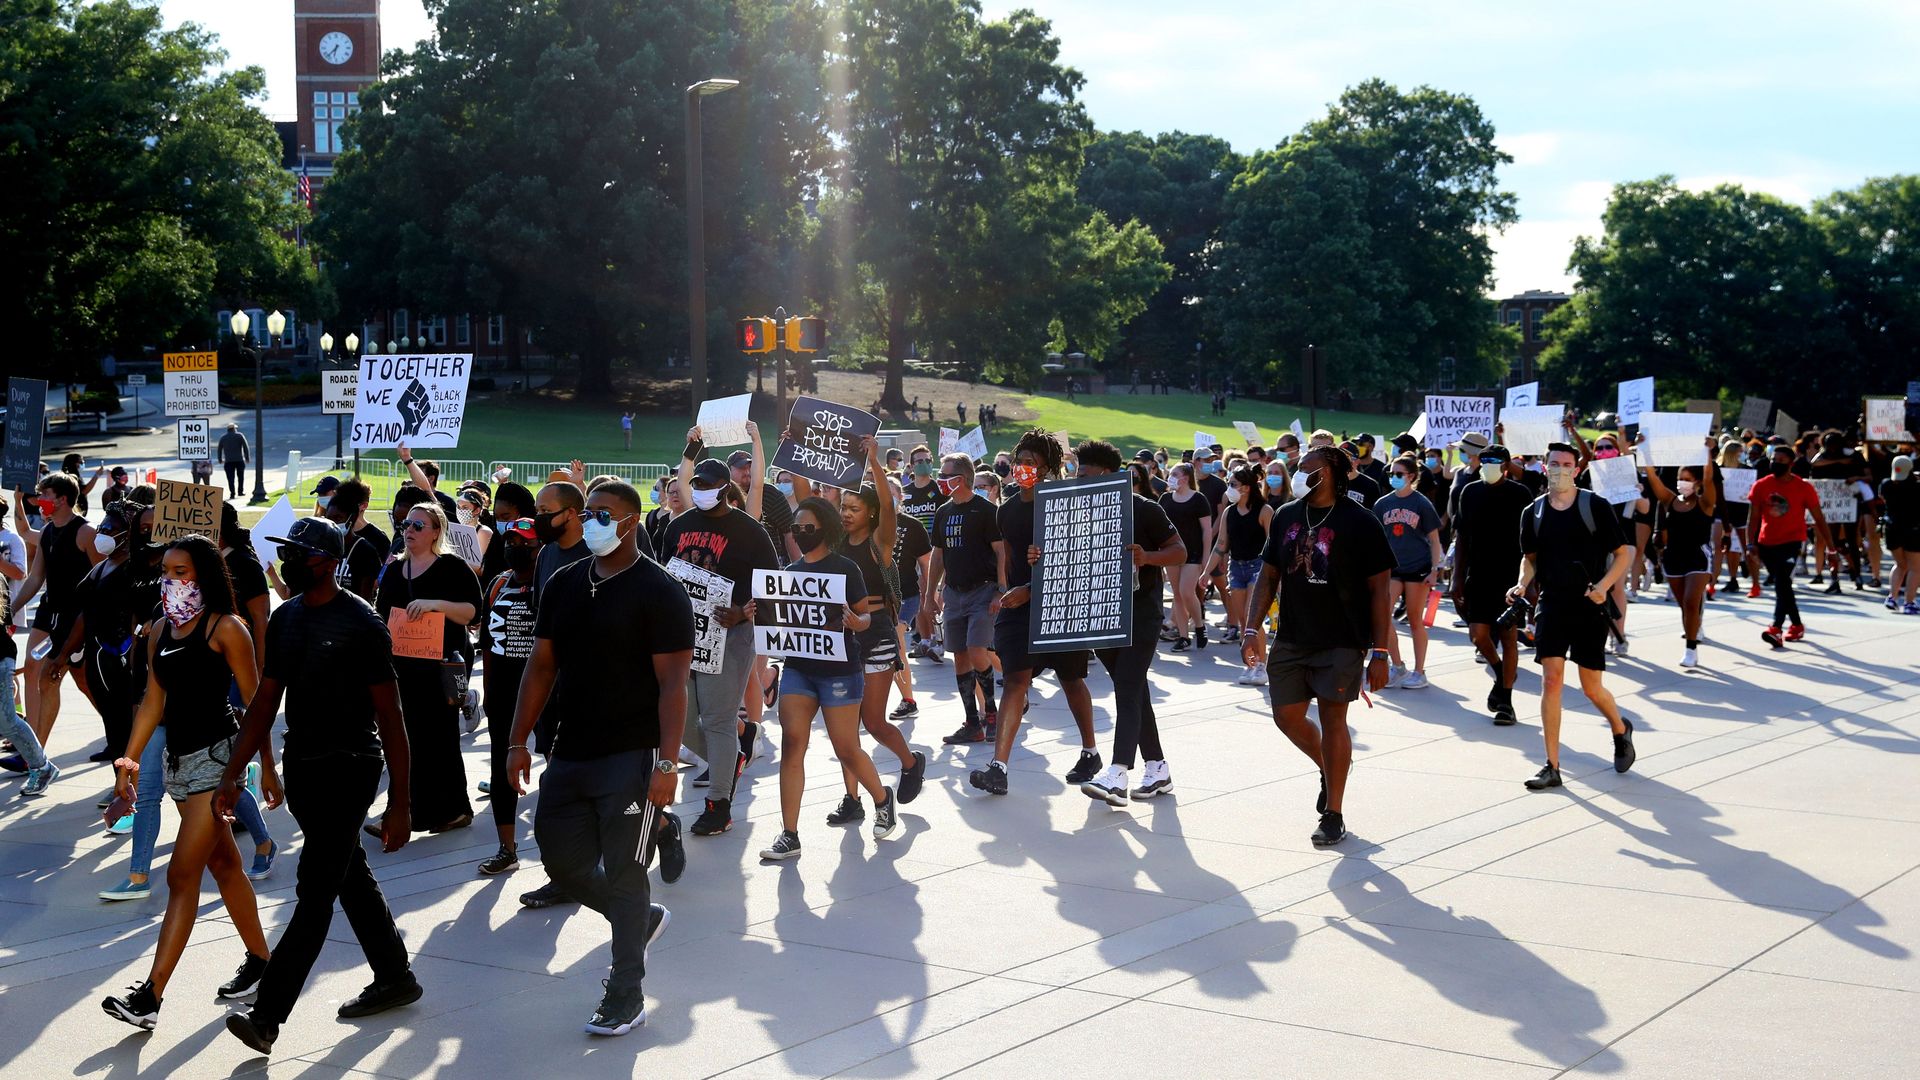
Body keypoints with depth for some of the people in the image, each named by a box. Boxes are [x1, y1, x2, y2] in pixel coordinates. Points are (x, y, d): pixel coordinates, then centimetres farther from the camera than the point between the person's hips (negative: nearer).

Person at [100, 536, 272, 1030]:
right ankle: (259, 961, 29)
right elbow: (153, 702, 15)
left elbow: (254, 701, -8)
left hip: (218, 755, -7)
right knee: (223, 865, 16)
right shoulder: (160, 633, 11)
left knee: (182, 873, -10)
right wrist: (129, 759, 10)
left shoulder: (225, 628, -9)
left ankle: (151, 995, -12)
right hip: (179, 758, 7)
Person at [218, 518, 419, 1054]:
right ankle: (395, 978, 31)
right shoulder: (285, 619, 8)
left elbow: (390, 716, -12)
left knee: (314, 894, -8)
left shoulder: (362, 624, -13)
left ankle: (267, 1015, -10)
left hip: (348, 769, -8)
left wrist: (399, 804, -14)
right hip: (301, 766, 8)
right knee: (352, 879, 17)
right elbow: (265, 700, 12)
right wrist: (232, 775, 5)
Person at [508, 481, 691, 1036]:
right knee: (563, 861, 10)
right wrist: (519, 741, 7)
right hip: (569, 754, 7)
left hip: (631, 757, -6)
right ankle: (643, 918, 35)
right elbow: (541, 667, 13)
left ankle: (627, 994, 9)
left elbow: (672, 683, -13)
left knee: (622, 871, -3)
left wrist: (666, 762, -19)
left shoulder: (659, 592, -9)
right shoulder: (562, 584, 10)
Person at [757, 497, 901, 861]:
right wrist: (756, 612, -7)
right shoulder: (790, 571, 10)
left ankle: (882, 799, 32)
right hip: (797, 668, 5)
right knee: (792, 744, -6)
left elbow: (866, 618, -5)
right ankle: (789, 835, -5)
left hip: (839, 670, -4)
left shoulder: (845, 568, -6)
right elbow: (780, 619, 14)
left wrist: (853, 621, -28)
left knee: (847, 749, 2)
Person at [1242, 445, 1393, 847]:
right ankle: (1329, 768, 38)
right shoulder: (1286, 516, 7)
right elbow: (1268, 576, 13)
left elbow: (1379, 590, -7)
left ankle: (1334, 814, 8)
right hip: (1291, 639, 5)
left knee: (1332, 718, -4)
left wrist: (1379, 652, -10)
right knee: (1288, 716, 8)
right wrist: (1254, 629, 3)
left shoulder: (1360, 522, -8)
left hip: (1342, 640, -5)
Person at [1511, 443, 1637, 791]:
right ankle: (1552, 767, -5)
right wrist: (1523, 584, -2)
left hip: (1590, 607, -2)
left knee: (1592, 688, 4)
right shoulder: (1533, 513, 5)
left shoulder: (1596, 506, -5)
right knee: (1551, 681, -9)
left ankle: (1621, 729, 38)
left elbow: (1623, 553, -1)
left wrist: (1603, 585, -16)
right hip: (1553, 606, 2)